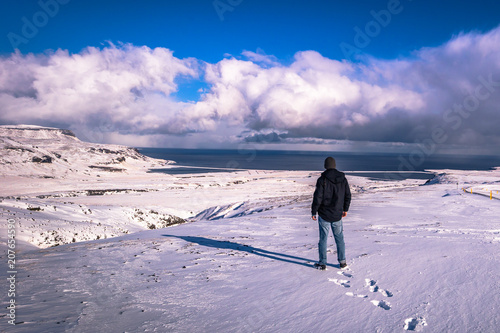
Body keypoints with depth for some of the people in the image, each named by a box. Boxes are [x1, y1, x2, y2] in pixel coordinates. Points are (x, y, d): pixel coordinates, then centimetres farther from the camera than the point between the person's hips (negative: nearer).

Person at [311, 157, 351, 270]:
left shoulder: (322, 179, -14)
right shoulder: (343, 179, 1)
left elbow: (317, 197, -14)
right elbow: (348, 196, 9)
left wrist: (314, 212, -4)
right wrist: (345, 209, 22)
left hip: (324, 215, -4)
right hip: (337, 215, 4)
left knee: (323, 239, 6)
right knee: (339, 238, 16)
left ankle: (322, 263, 13)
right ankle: (342, 262, 23)